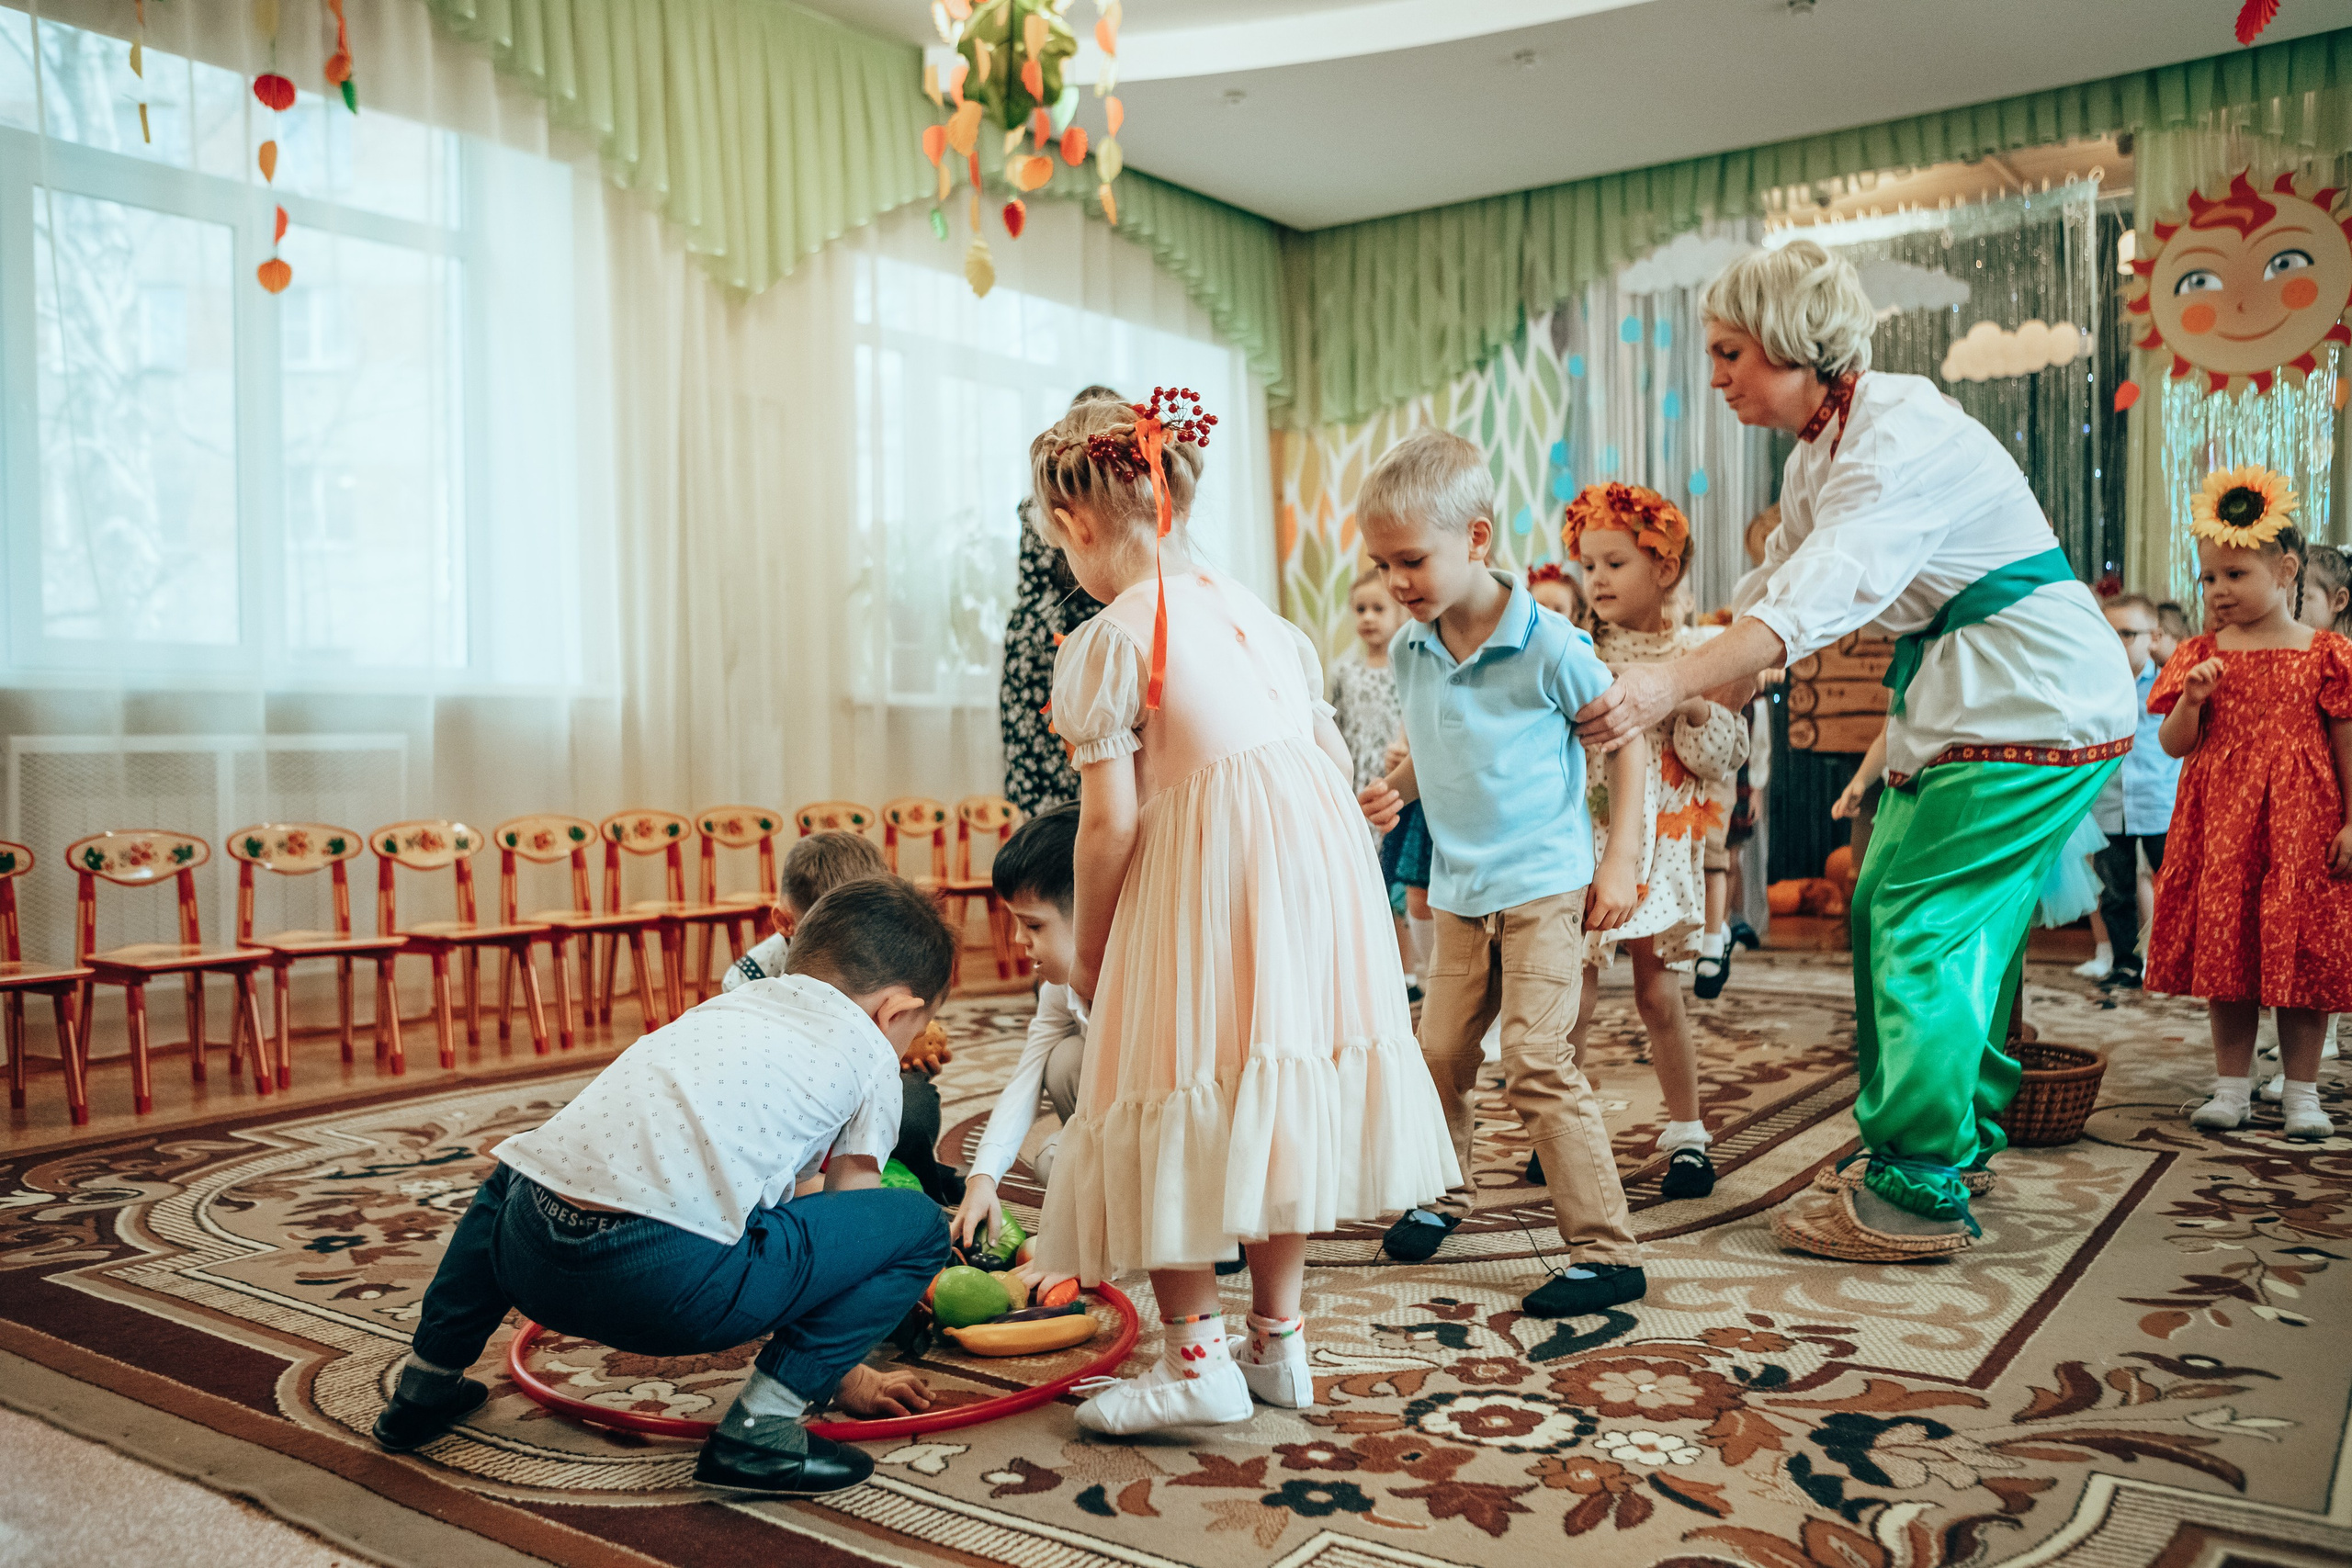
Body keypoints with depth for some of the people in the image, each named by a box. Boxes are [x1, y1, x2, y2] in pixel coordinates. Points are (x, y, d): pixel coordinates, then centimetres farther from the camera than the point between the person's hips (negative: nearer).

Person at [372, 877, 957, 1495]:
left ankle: (428, 1379, 41)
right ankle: (761, 1424, 1)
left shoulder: (724, 1004, 31)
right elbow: (851, 1223, 18)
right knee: (918, 1226, 7)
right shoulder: (868, 1051, 14)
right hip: (672, 1279, -7)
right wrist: (847, 1375, 32)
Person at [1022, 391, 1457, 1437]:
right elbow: (1333, 755, 16)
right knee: (1278, 1097, 16)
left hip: (1203, 891, -7)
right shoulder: (1254, 609, 15)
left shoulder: (1106, 643, -7)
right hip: (1316, 860, 8)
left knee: (1171, 1111, 5)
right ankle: (1278, 1341, 26)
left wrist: (1087, 951, 1)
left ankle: (1195, 1359, 11)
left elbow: (1110, 822, -12)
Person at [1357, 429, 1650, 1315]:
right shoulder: (1410, 654, 2)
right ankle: (1443, 1193, 38)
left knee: (1534, 1060, -12)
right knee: (1441, 1052, 13)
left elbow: (1626, 741, -5)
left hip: (1545, 886, -6)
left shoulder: (1548, 646, -14)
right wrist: (1396, 787, -4)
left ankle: (1607, 1251, -2)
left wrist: (1621, 859, -8)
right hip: (1459, 891, 6)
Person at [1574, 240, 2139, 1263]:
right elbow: (1767, 596, 10)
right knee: (1887, 908, 12)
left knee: (1918, 930, -9)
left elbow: (1814, 601, -35)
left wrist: (1669, 684, -43)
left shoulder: (1899, 433, -22)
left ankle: (1918, 1196, 1)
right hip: (1960, 698, 10)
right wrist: (1696, 709, -1)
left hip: (2035, 702, -9)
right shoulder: (1819, 454, 9)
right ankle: (1959, 1133, 26)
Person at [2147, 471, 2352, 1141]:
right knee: (2223, 955, 6)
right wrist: (2191, 699, -12)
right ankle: (2232, 1085, 18)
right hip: (2219, 827, 2)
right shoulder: (2201, 656, 5)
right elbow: (2175, 745, 6)